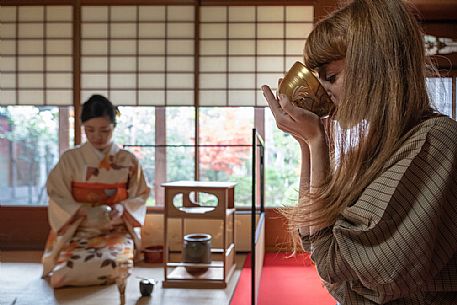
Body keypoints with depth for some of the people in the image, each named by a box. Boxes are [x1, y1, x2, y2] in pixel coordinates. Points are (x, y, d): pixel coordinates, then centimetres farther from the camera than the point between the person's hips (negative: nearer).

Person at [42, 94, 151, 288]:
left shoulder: (128, 161, 3)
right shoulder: (70, 159, 3)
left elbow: (140, 196, 7)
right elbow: (58, 199, 0)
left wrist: (122, 208, -14)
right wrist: (85, 212, -17)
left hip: (116, 231, 1)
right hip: (76, 231, 0)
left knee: (114, 263, -31)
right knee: (68, 266, -30)